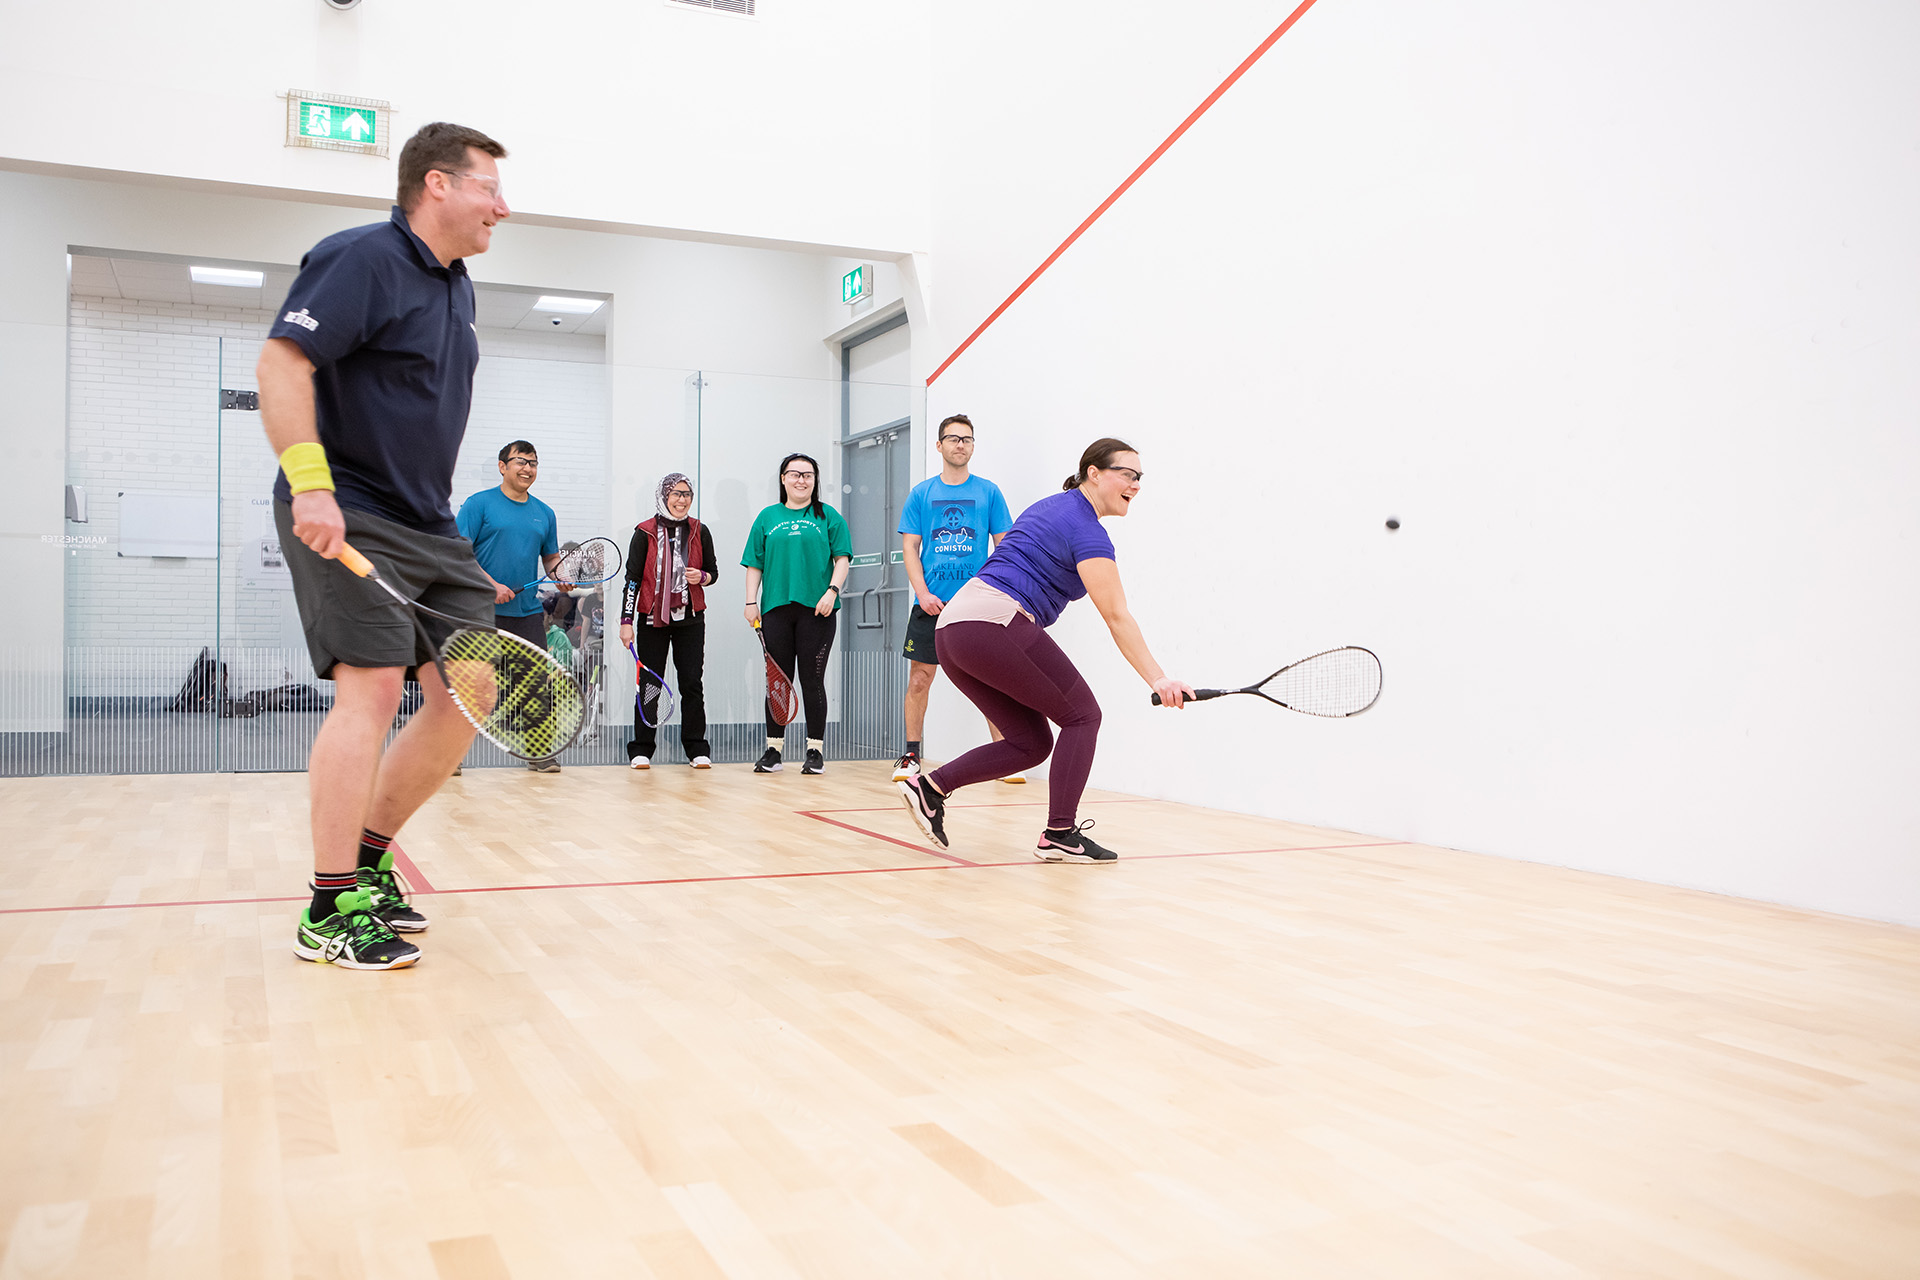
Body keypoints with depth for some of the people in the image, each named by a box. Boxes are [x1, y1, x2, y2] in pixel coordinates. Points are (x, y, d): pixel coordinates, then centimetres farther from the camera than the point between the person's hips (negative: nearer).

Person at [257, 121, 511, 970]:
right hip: (346, 517, -9)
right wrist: (309, 482, -29)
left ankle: (366, 859, 18)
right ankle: (330, 912, -6)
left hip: (428, 525, 9)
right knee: (372, 685, -16)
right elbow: (282, 363, -19)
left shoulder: (455, 286, 17)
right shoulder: (361, 258, -9)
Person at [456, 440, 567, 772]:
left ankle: (539, 753, 11)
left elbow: (551, 557, 23)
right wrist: (491, 584, -17)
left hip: (529, 611, 4)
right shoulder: (479, 504, -1)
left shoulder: (545, 513, 15)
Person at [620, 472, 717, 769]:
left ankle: (697, 749, 9)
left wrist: (702, 577, -9)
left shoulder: (700, 531, 6)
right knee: (649, 684, 2)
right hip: (652, 618, -2)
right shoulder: (645, 532, -2)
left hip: (690, 617, 2)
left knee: (692, 683, 1)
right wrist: (626, 621, -7)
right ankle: (641, 750, 10)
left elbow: (713, 570, 15)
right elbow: (632, 578, -2)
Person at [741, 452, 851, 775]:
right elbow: (755, 564, 13)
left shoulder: (828, 516, 9)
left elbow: (842, 559, 4)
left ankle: (815, 752, 5)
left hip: (816, 610, -2)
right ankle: (773, 750, 10)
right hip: (775, 608, 2)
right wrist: (751, 602, 4)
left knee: (812, 680, -1)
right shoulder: (767, 518, 14)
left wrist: (832, 591, -11)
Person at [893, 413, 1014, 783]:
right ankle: (911, 755, 15)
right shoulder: (921, 493, 8)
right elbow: (910, 547, 5)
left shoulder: (989, 491, 7)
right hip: (931, 603, 1)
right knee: (919, 680, 1)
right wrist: (923, 593, -8)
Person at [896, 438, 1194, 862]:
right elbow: (1116, 616, -15)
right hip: (994, 623, -9)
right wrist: (1157, 679, -20)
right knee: (1081, 715, 1)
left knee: (1031, 742, 12)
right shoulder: (1087, 531, -6)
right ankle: (1060, 834, -4)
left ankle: (931, 785, 3)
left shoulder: (1050, 507, 24)